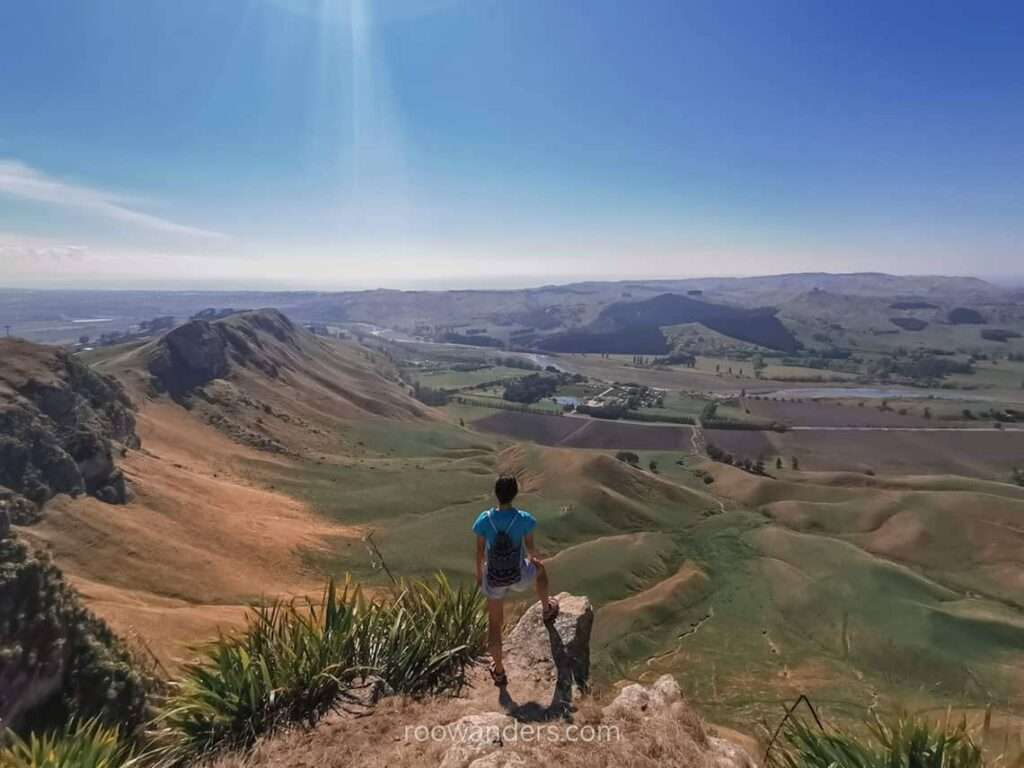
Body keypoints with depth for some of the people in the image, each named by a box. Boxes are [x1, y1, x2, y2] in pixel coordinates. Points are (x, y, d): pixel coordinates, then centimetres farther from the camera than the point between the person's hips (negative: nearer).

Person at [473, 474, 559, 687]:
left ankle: (499, 672, 37)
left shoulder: (484, 520, -21)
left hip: (494, 579, 0)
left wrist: (478, 573, 10)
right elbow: (530, 548, -8)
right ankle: (547, 609, 58)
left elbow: (479, 552, -8)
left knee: (494, 622, 21)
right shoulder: (524, 519, -24)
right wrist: (532, 558, 16)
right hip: (518, 577, 0)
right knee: (539, 567, 35)